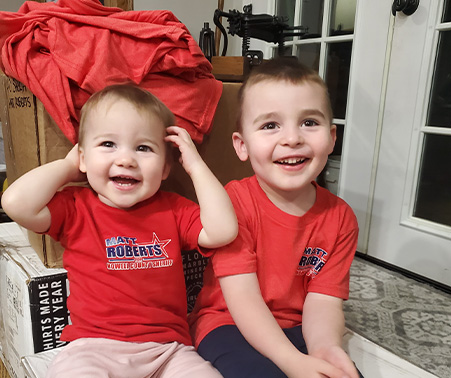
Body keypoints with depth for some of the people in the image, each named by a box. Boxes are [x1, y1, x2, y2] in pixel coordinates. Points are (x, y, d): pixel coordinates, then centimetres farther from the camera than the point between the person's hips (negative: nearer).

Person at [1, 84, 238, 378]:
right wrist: (67, 166, 0)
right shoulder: (75, 208, 3)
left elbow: (223, 231, -8)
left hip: (168, 349, 2)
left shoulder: (172, 209, 6)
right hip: (93, 347, -1)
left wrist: (196, 165, -2)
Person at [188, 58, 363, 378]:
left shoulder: (340, 217, -4)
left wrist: (325, 346, -31)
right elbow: (242, 296, -20)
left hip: (296, 327, 4)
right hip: (229, 325, -3)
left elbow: (322, 300, -9)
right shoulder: (233, 202, -16)